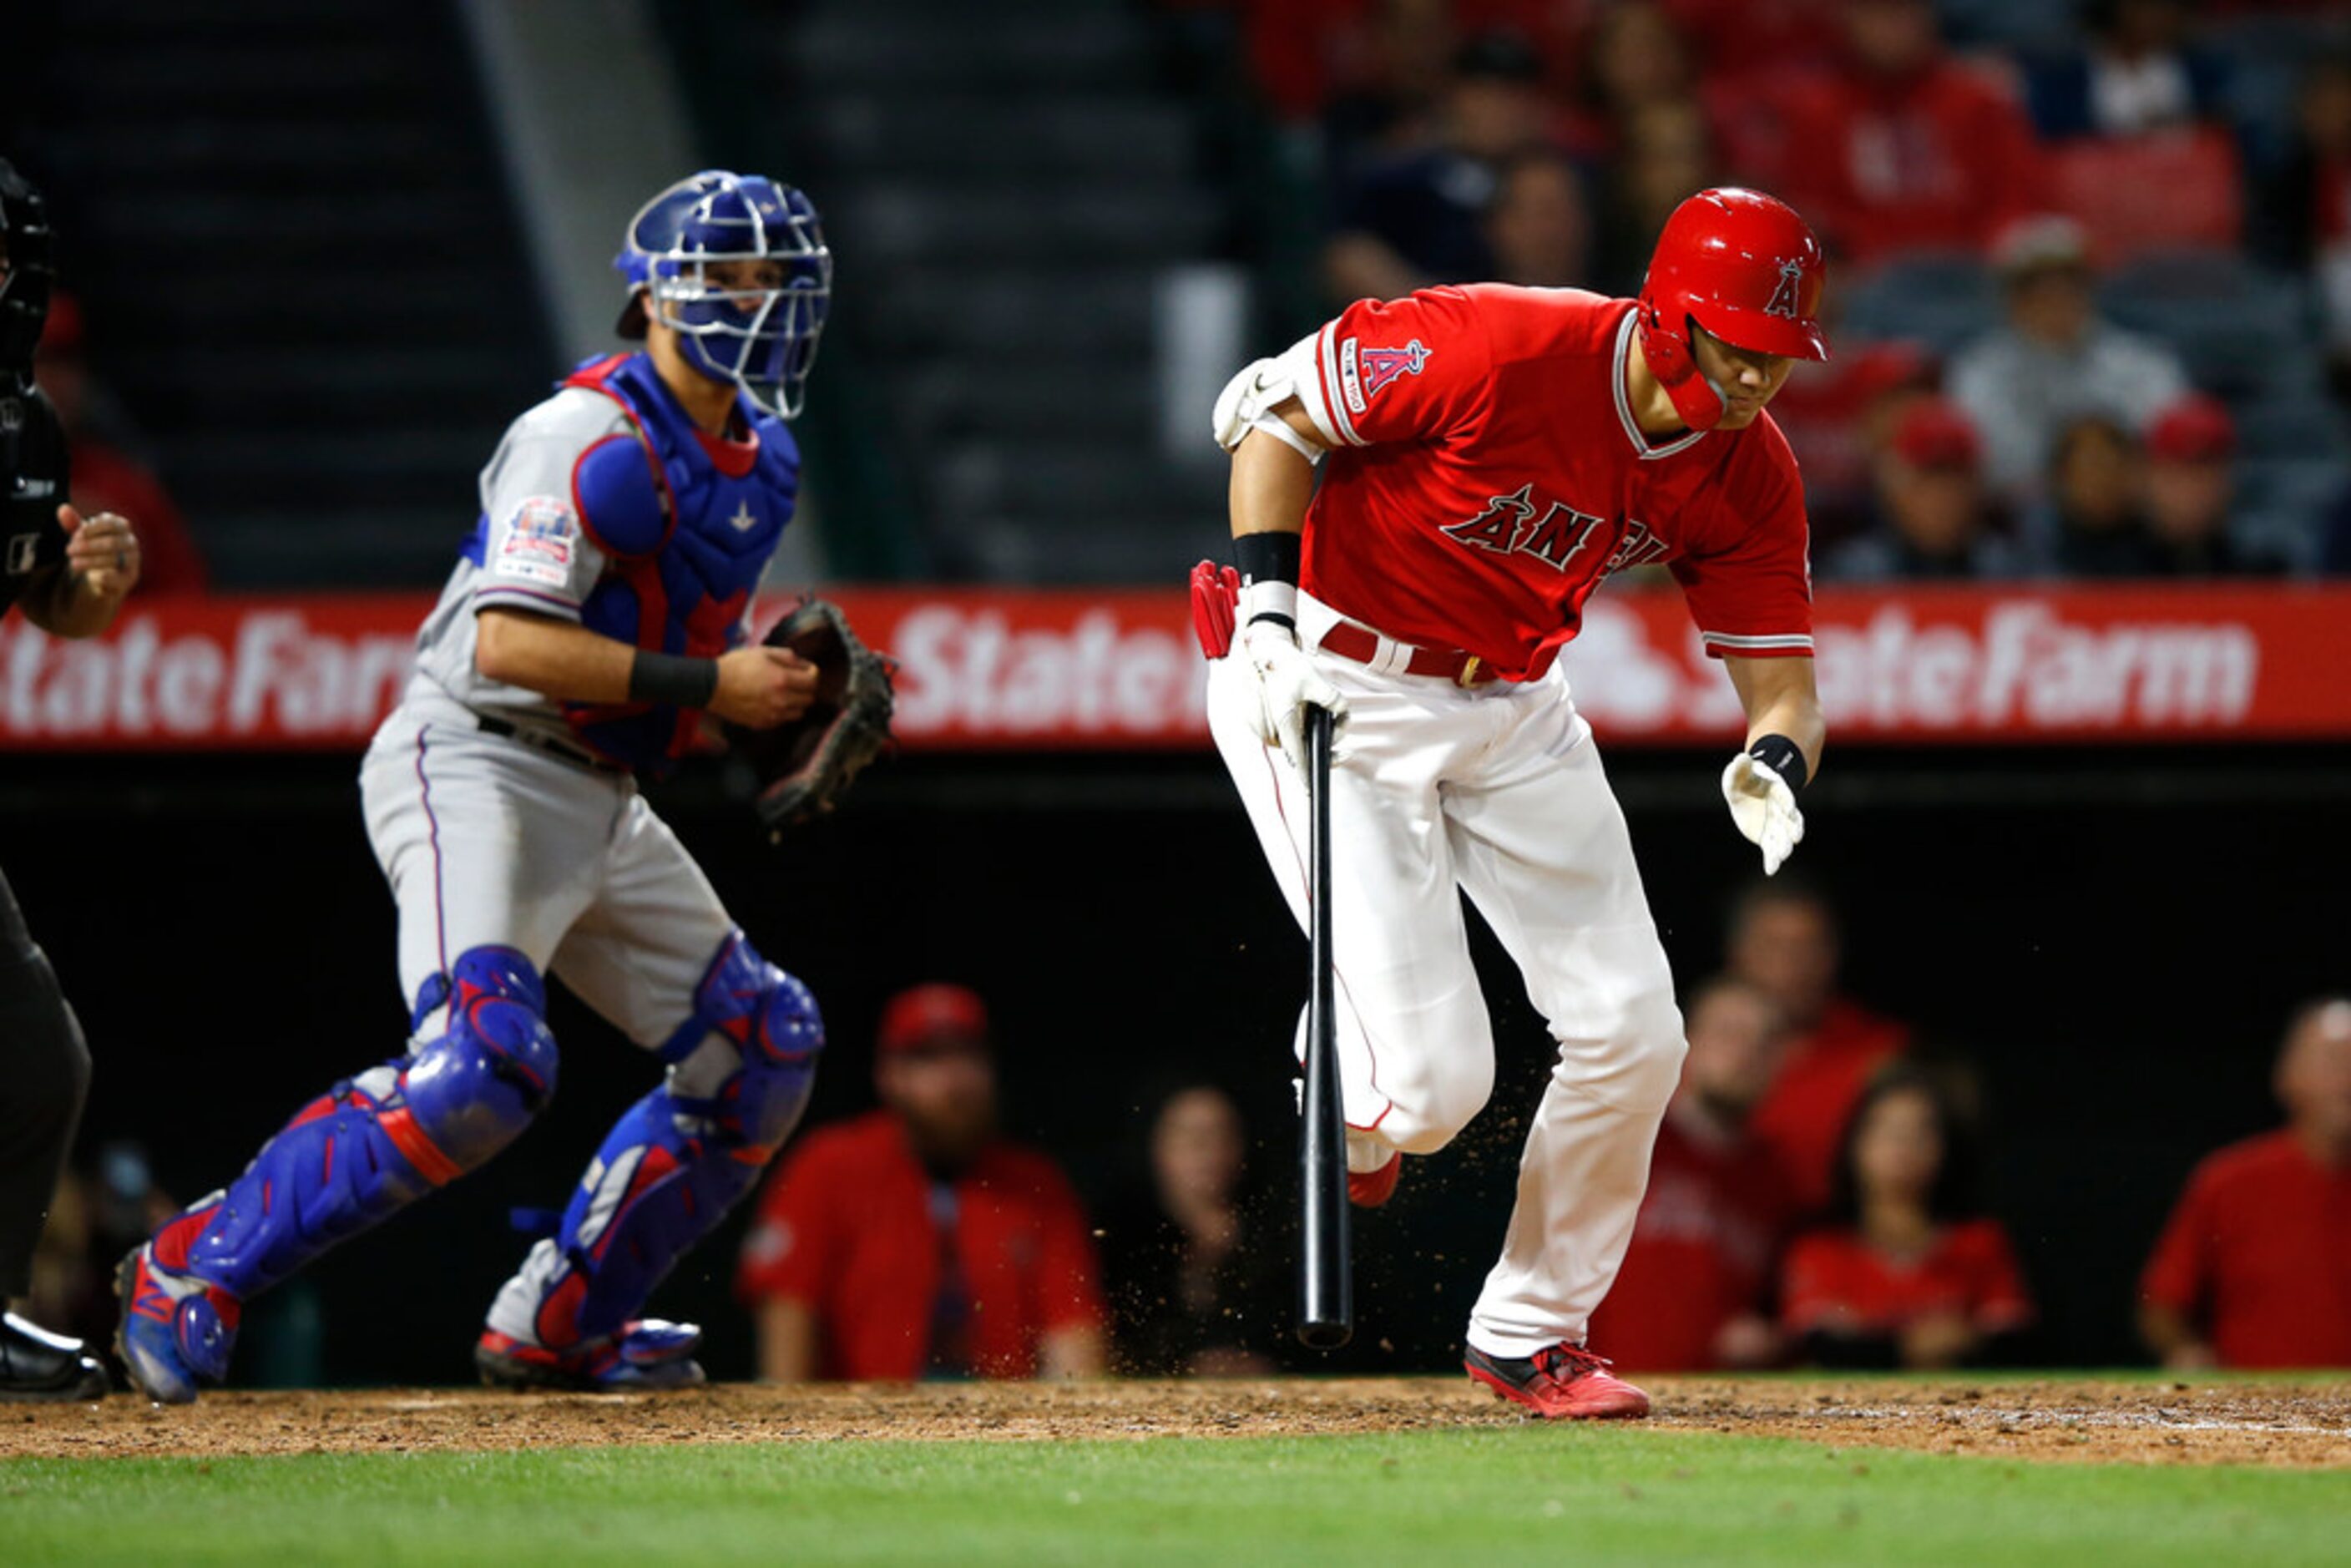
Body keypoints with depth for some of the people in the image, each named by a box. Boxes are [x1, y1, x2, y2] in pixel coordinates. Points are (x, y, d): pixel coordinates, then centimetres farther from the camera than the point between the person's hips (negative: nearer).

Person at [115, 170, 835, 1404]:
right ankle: (194, 1269, -17)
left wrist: (796, 687, 3)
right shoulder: (588, 436, -16)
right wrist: (705, 684, -24)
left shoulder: (759, 456, 13)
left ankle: (559, 1323, 18)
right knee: (482, 1061, -28)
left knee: (761, 1047, 11)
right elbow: (511, 642, -25)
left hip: (599, 801, 10)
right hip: (474, 764, -10)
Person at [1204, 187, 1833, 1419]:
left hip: (1512, 703, 6)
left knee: (1630, 1036, -1)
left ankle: (1530, 1337, 20)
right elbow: (1272, 406, -16)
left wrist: (1777, 763, -30)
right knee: (1435, 1074, -15)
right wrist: (1268, 611, -25)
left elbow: (1781, 677, -5)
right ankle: (1349, 1108, 24)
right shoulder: (1501, 349, -27)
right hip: (1328, 685, -6)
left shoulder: (1748, 473, -9)